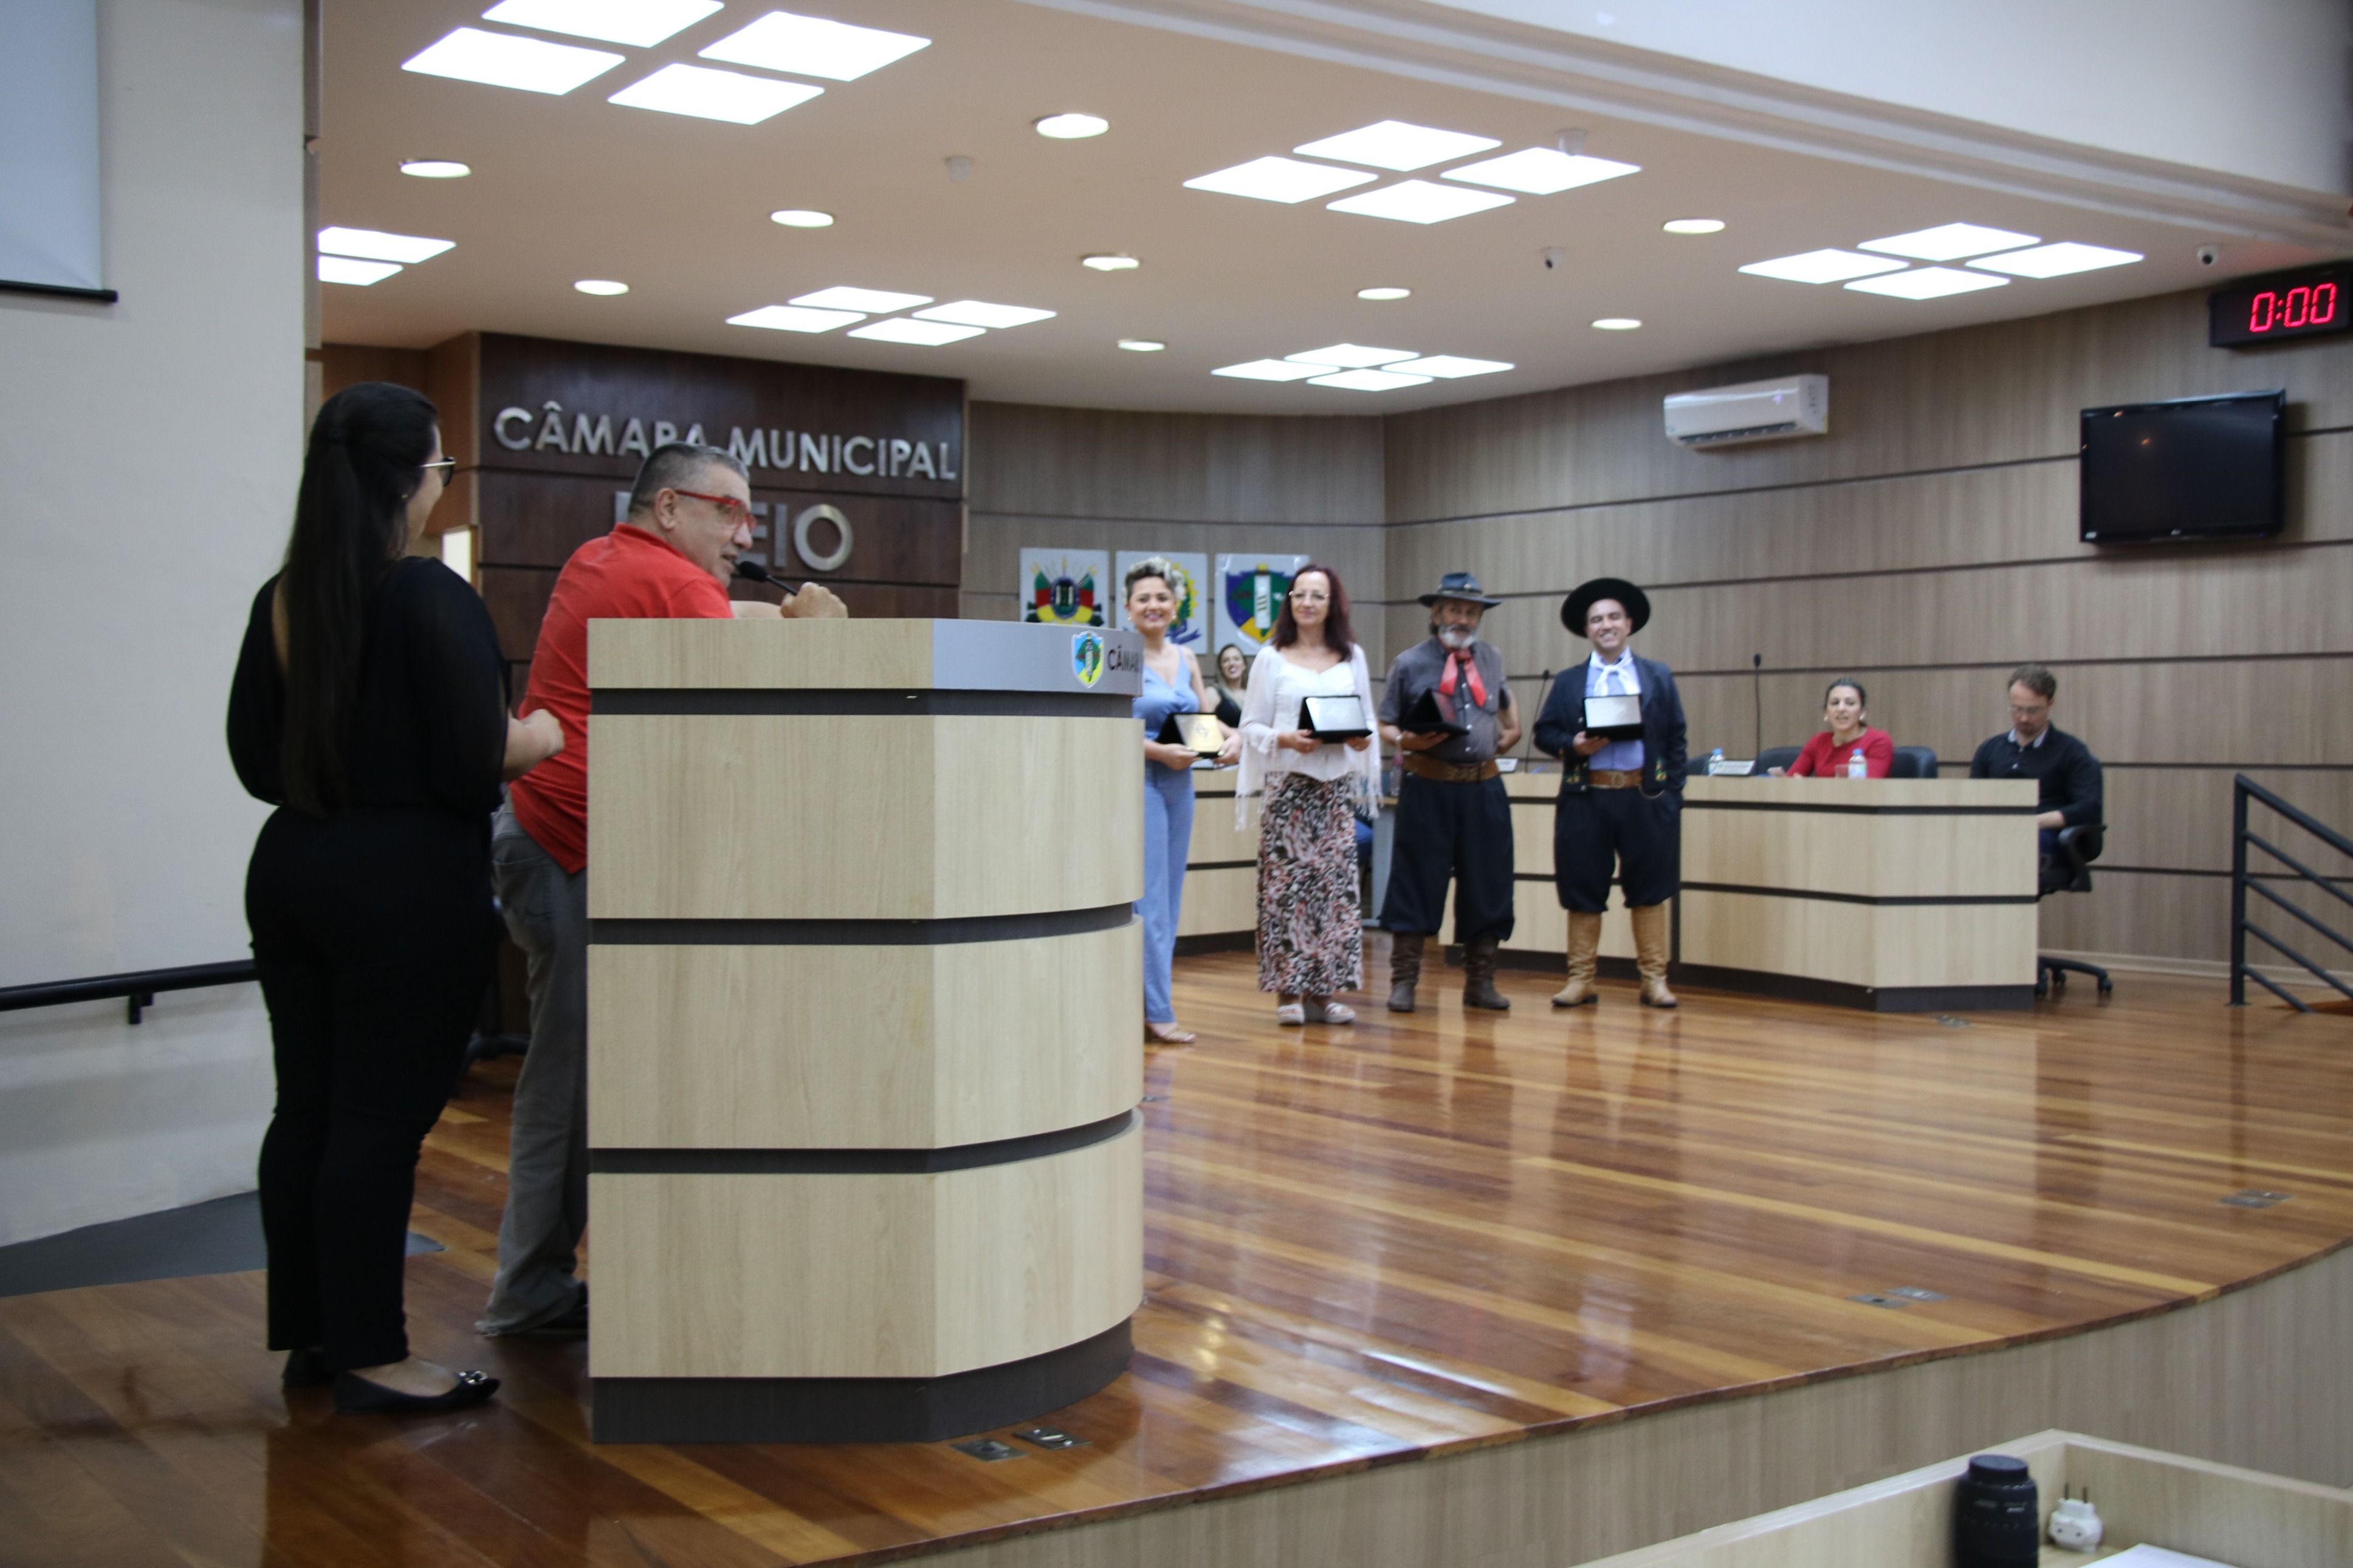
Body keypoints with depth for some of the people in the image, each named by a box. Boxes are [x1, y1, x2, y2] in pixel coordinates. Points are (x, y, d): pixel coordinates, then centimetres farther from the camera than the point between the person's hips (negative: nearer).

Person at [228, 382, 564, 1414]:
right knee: (382, 1119, -2)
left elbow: (256, 760, 13)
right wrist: (544, 736, 1)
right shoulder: (432, 598, -15)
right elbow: (477, 761, -18)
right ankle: (370, 1359, 6)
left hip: (292, 875, 8)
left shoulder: (280, 601, 7)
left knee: (306, 1108, 12)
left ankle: (311, 1335, 23)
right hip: (409, 892, -7)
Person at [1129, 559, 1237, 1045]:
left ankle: (1140, 1005, 15)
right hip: (1138, 781, -7)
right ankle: (1157, 1013, -3)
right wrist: (1159, 751, -20)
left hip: (1179, 783, 7)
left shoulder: (1186, 659, 13)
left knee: (1169, 898, 8)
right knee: (1148, 899, -7)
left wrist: (1231, 738, -1)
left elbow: (1206, 715, 19)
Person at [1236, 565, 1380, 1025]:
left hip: (1337, 786, 3)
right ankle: (1288, 991, 2)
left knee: (1335, 886, 1)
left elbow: (1367, 721, 13)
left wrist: (1362, 741, -8)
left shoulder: (1353, 657, 12)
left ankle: (1323, 991, 7)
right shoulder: (1271, 658, 4)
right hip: (1288, 785, -3)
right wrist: (1284, 739, -17)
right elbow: (1251, 726, 1)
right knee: (1287, 884, -4)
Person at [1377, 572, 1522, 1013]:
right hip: (1428, 787, -4)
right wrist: (1407, 740, -18)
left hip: (1483, 789, 4)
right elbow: (1385, 726, 1)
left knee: (1486, 885, 7)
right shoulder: (1410, 663, 0)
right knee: (1416, 882, -1)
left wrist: (1511, 731, 19)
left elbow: (1506, 695, 34)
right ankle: (1403, 982, 7)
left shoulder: (1491, 658, 13)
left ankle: (1480, 982, 18)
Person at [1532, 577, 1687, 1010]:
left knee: (1649, 891, 4)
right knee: (1583, 892, 4)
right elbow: (1544, 733, 7)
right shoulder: (1569, 682, 10)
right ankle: (1581, 980, 12)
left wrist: (1673, 794, -1)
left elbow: (1676, 740, 7)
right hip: (1587, 799, 0)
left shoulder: (1659, 677, 10)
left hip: (1645, 798, 0)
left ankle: (1654, 979, 12)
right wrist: (1573, 745, -13)